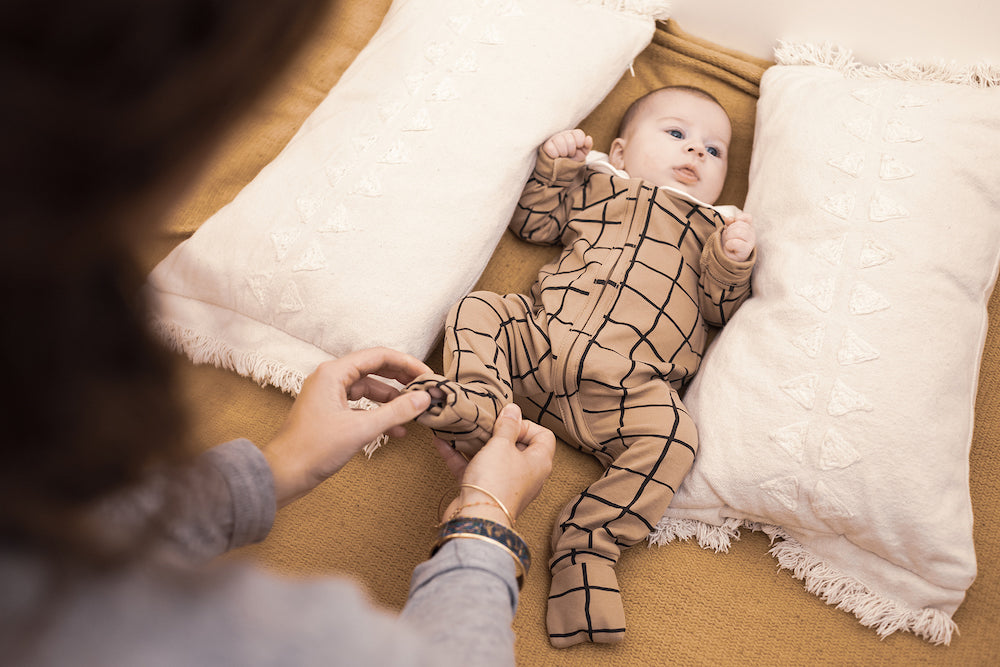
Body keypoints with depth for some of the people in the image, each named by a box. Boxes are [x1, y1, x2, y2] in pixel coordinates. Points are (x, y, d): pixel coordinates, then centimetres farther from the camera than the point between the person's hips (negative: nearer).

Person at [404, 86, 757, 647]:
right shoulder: (595, 188, 24)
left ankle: (588, 540, -23)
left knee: (674, 437, -26)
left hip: (629, 388, -1)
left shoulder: (715, 229, 26)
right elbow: (533, 223, 24)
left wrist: (734, 261, -1)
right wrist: (554, 168, 11)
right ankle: (477, 401, -34)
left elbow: (720, 309, 17)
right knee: (476, 310, -12)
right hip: (537, 340, 2)